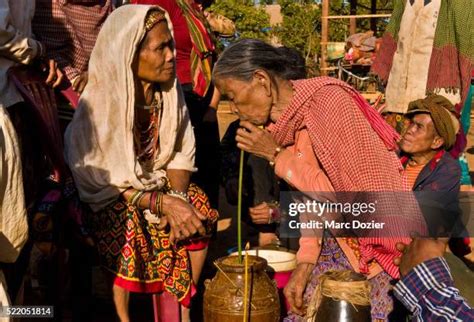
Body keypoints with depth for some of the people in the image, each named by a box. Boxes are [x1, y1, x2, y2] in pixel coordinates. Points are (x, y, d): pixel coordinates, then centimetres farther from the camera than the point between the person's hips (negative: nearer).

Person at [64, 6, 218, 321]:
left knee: (200, 211, -15)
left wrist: (178, 198, -22)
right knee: (124, 224, -32)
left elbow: (181, 154, -3)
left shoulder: (169, 92, -11)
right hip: (109, 198, -5)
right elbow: (100, 182, -24)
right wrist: (162, 203, -32)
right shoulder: (99, 104, -27)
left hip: (158, 181, 5)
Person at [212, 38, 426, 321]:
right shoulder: (284, 120, 1)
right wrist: (306, 263, -3)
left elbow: (343, 194, -21)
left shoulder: (327, 100, -21)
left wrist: (276, 155, -18)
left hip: (376, 241, -6)